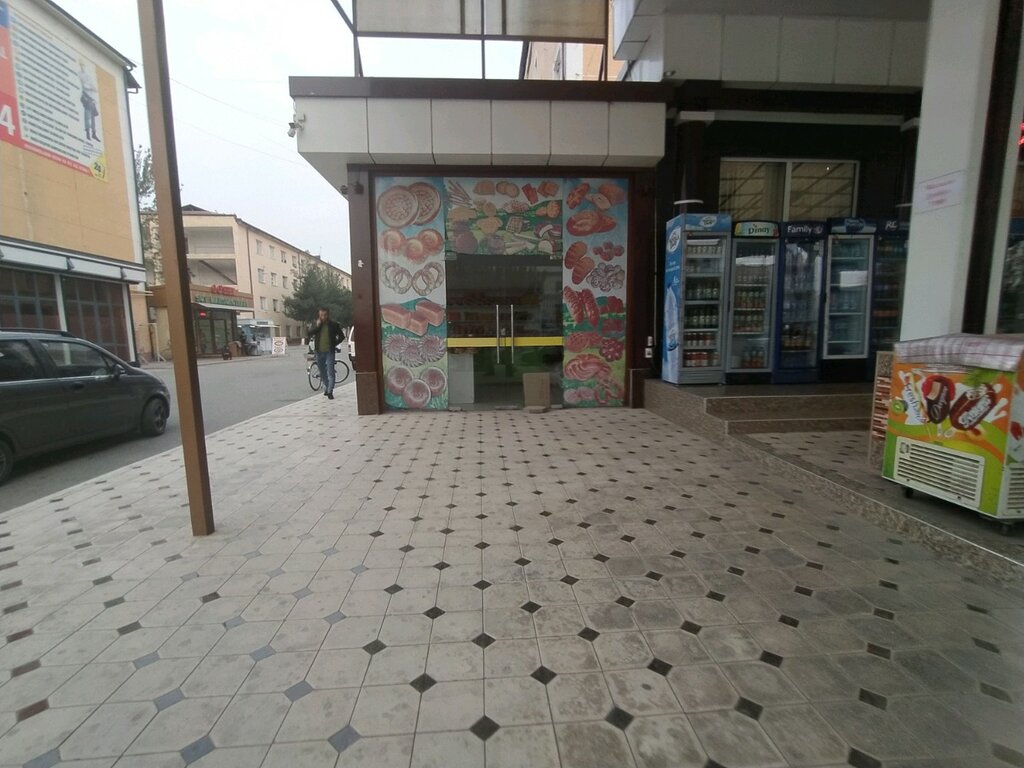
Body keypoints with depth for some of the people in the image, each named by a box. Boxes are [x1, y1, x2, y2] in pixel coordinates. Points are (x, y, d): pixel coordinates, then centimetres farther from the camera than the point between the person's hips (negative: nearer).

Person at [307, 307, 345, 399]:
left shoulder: (333, 325, 0)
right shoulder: (314, 324, 6)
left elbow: (341, 336, 7)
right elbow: (310, 334, -10)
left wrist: (334, 344, -1)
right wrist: (317, 325, -17)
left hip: (329, 351, -3)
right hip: (319, 352, 3)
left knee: (330, 372, -10)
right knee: (322, 372, 14)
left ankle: (330, 391, -10)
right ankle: (327, 387, 32)